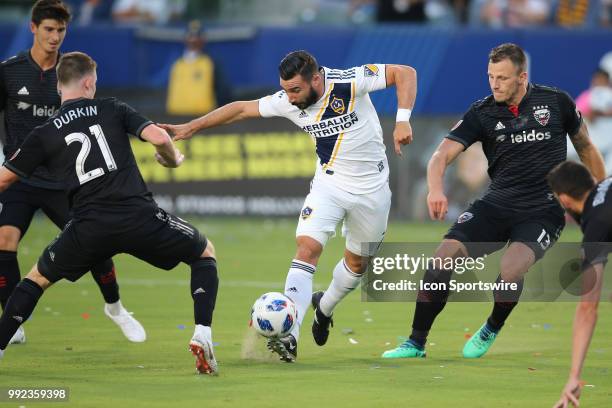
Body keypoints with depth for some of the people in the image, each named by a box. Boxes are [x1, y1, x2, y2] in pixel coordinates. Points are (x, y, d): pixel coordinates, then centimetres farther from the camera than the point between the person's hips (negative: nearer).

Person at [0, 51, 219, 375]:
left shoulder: (44, 134, 11)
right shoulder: (111, 109, 9)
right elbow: (158, 137, -2)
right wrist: (173, 159, 19)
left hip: (89, 227, 1)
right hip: (139, 218, -1)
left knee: (38, 277, 24)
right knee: (205, 254, 21)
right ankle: (202, 335, 2)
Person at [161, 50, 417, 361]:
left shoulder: (349, 82, -23)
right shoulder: (287, 102, -11)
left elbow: (405, 73, -19)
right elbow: (243, 108, 1)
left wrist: (402, 120, -30)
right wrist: (191, 127, 1)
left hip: (371, 189, -1)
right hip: (329, 184, 1)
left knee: (357, 263, 14)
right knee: (307, 247, -21)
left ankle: (325, 307, 46)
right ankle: (289, 337, -29)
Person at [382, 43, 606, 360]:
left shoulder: (557, 102, -2)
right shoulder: (482, 112, -1)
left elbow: (586, 149, 13)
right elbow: (443, 154, -9)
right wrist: (435, 189, -31)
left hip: (544, 211, -3)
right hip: (496, 205, 3)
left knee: (510, 270, -29)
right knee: (442, 258, -16)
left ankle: (491, 331, 3)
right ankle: (416, 344, -3)